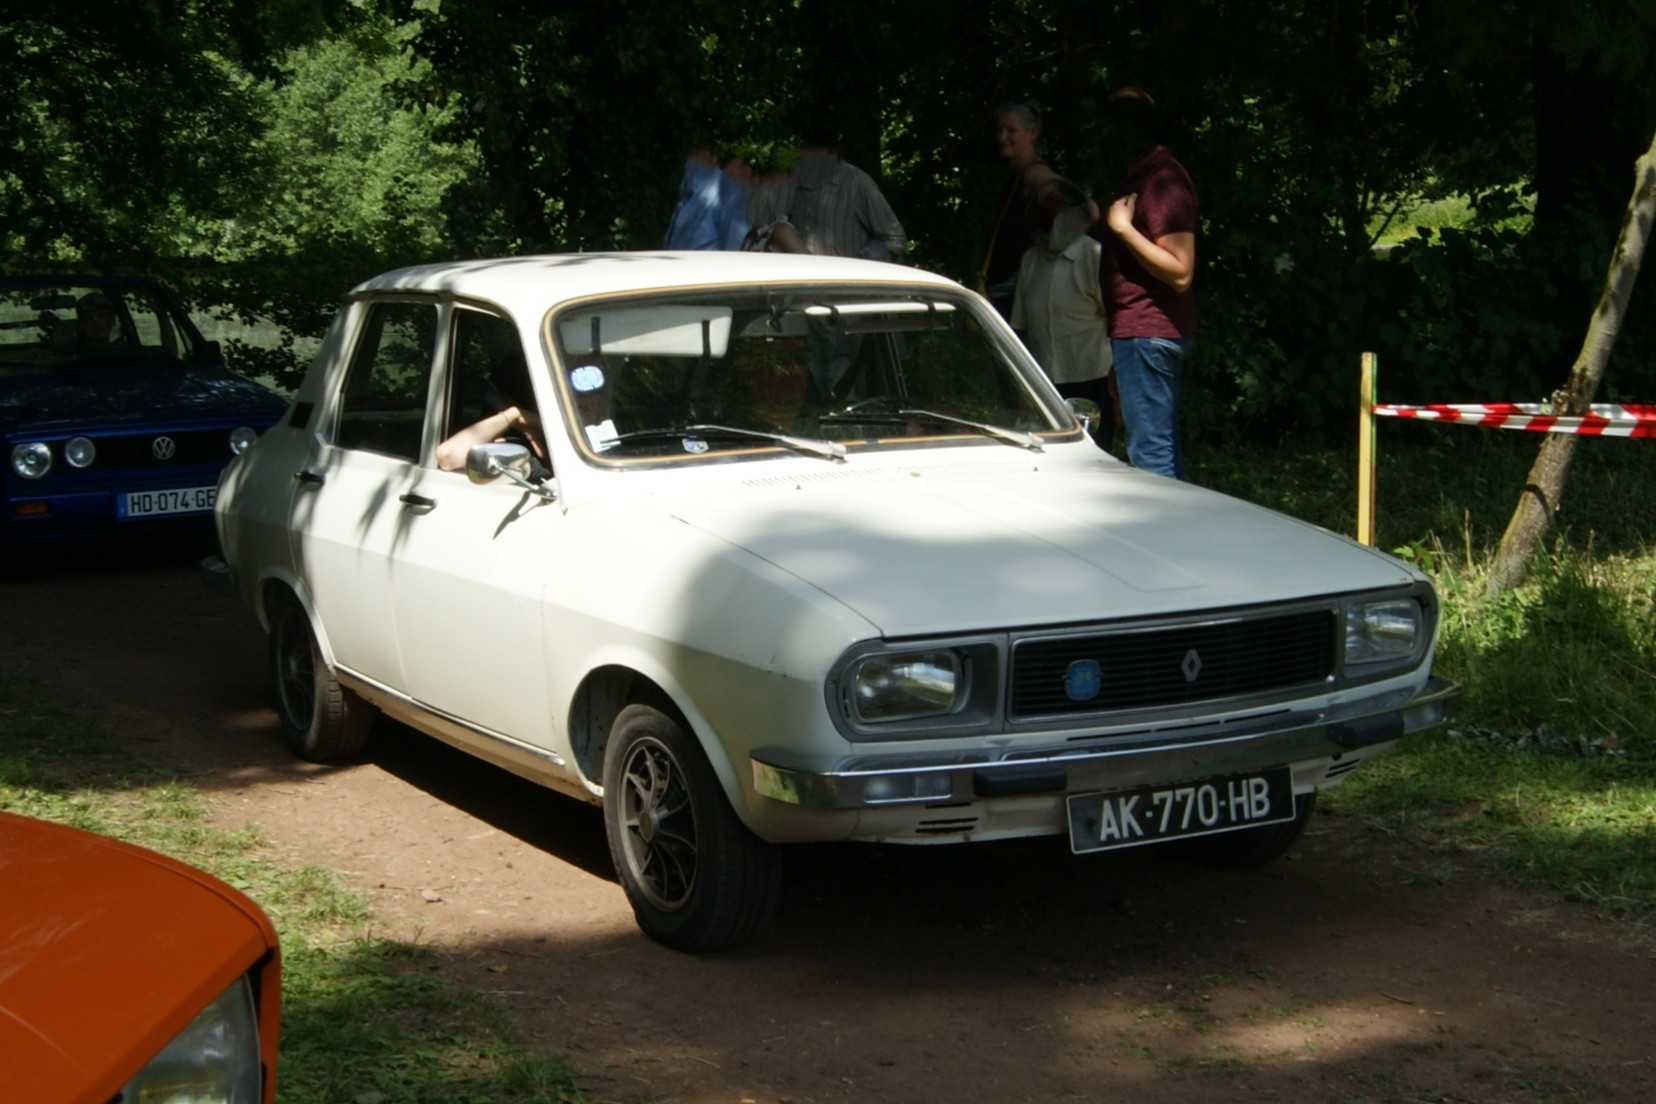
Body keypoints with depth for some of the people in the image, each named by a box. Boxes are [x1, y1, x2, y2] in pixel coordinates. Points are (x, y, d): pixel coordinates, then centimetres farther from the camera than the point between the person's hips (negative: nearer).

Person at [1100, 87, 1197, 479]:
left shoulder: (1163, 180, -16)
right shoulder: (1143, 176, 17)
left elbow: (1180, 272, -23)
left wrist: (1123, 228, -20)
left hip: (1146, 332, -11)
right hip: (1146, 331, 11)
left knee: (1149, 452, -10)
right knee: (1164, 449, 14)